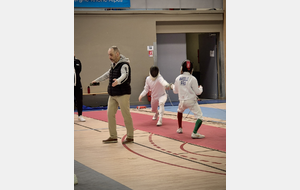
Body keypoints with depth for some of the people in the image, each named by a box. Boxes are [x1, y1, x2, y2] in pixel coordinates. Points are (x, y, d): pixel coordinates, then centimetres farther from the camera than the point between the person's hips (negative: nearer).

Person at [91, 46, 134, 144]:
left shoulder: (124, 65, -14)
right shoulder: (114, 65, 14)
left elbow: (124, 76, -33)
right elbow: (107, 74, 31)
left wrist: (118, 81, -53)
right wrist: (97, 80, 40)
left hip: (123, 94, -9)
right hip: (113, 94, 9)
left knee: (126, 115, -4)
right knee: (110, 114, 7)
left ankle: (130, 137, 6)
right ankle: (113, 137, 14)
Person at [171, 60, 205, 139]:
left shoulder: (178, 78, 1)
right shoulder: (192, 79, -11)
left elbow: (175, 91, 15)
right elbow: (197, 92, -8)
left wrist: (173, 86, 37)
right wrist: (200, 88, 14)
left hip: (182, 101, 5)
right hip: (191, 101, -5)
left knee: (180, 111, 36)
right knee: (200, 117, -5)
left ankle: (179, 128, 41)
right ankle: (194, 133, -26)